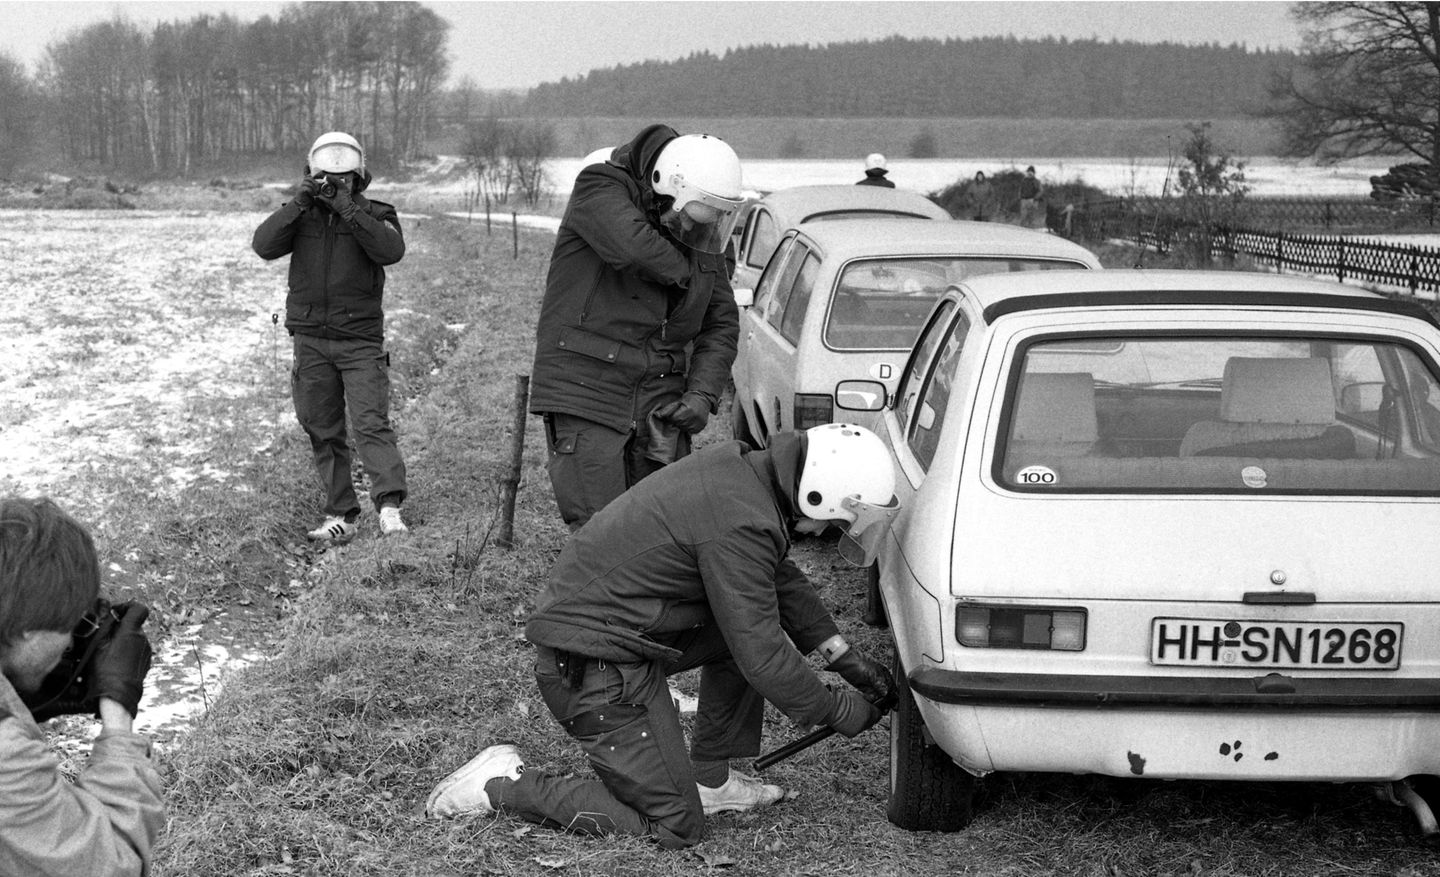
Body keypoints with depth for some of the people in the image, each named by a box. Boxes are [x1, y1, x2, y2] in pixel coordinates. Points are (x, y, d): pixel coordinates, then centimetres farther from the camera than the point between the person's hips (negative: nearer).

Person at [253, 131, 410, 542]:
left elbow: (391, 250, -19)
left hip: (360, 341, -3)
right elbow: (264, 245, -9)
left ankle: (390, 507, -25)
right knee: (323, 432, 6)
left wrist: (347, 209, -22)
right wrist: (300, 203, -18)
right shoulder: (301, 216, 8)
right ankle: (341, 517, 12)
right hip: (310, 340, 3)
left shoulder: (375, 214, 2)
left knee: (371, 424, -17)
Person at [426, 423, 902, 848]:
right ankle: (505, 785, -1)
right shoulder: (741, 526, -25)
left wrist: (842, 655, 17)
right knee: (674, 827, -2)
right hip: (595, 666, -10)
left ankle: (710, 778, 19)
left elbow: (781, 579, 20)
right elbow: (761, 658, -20)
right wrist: (836, 711, -5)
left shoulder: (742, 467, 4)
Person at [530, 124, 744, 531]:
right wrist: (682, 272, -10)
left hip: (661, 404, 5)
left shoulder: (704, 238, 9)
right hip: (586, 389, -5)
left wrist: (702, 394, -1)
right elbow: (631, 246, -29)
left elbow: (722, 325, 14)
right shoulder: (599, 187, -8)